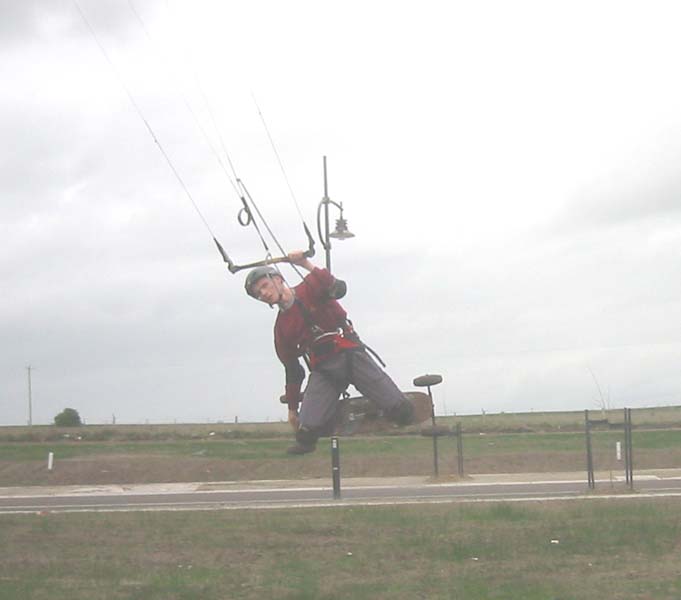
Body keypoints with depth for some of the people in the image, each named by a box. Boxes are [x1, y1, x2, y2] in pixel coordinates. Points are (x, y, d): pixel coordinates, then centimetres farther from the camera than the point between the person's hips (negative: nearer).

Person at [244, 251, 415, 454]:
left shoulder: (310, 289, 2)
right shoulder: (281, 328, 13)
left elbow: (338, 289, -20)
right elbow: (292, 370, 19)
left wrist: (306, 264, -24)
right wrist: (292, 407, 20)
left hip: (351, 355, -4)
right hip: (323, 370, 4)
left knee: (400, 411, -19)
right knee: (308, 428, -20)